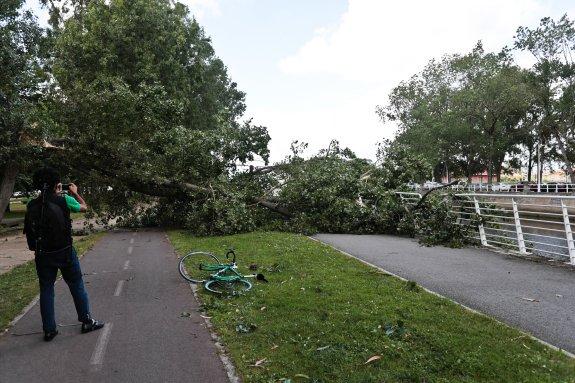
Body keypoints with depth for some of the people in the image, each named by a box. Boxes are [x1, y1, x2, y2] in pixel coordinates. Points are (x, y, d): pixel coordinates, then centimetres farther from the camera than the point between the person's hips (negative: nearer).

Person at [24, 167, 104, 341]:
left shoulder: (32, 206, 1)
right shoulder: (64, 200, -10)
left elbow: (29, 231, 5)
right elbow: (84, 207, 7)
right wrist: (75, 193, 20)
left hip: (42, 254, 3)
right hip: (65, 252, -3)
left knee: (46, 290, 12)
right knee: (77, 286, 10)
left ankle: (49, 329, 18)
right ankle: (86, 321, 19)